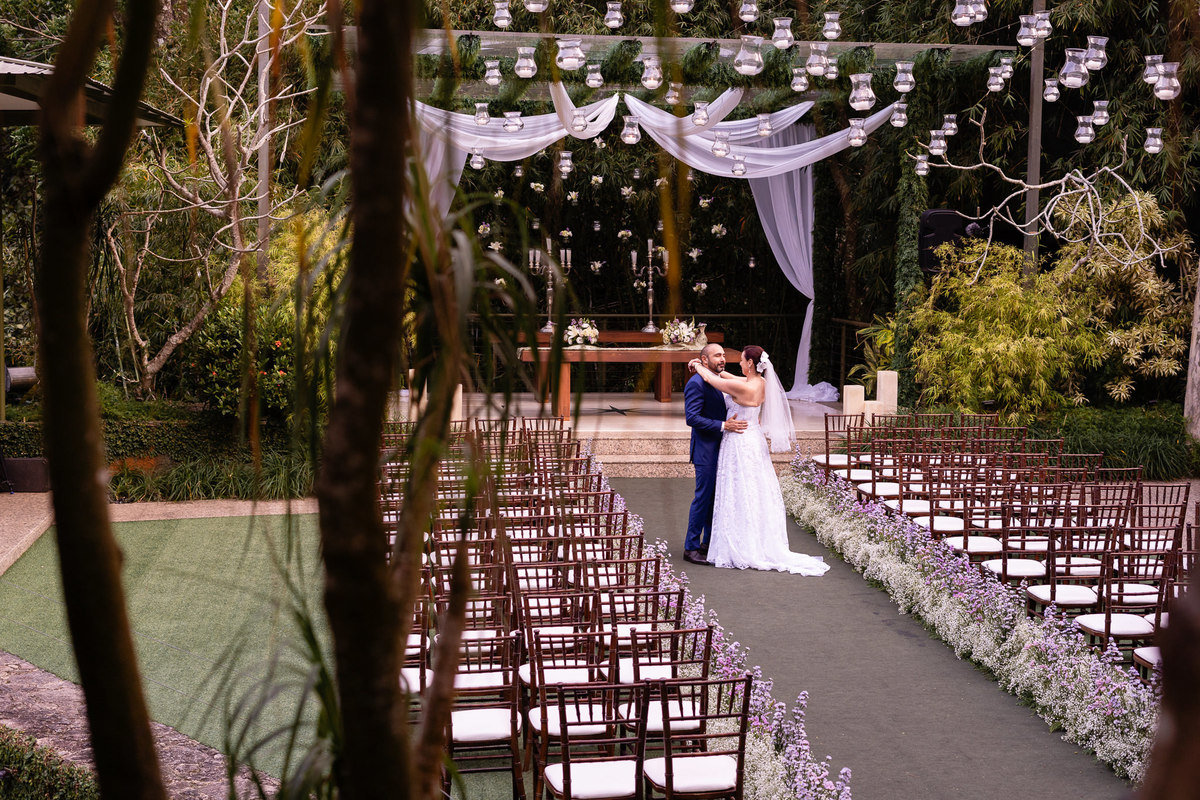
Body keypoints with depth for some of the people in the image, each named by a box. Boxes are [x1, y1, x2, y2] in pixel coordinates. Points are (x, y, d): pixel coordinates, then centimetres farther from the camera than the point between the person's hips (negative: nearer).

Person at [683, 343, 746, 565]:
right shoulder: (696, 383, -15)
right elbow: (692, 418, -23)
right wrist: (723, 425, -26)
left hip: (720, 450, 9)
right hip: (706, 450, -9)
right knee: (703, 497, -5)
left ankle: (708, 543, 23)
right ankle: (691, 548, 3)